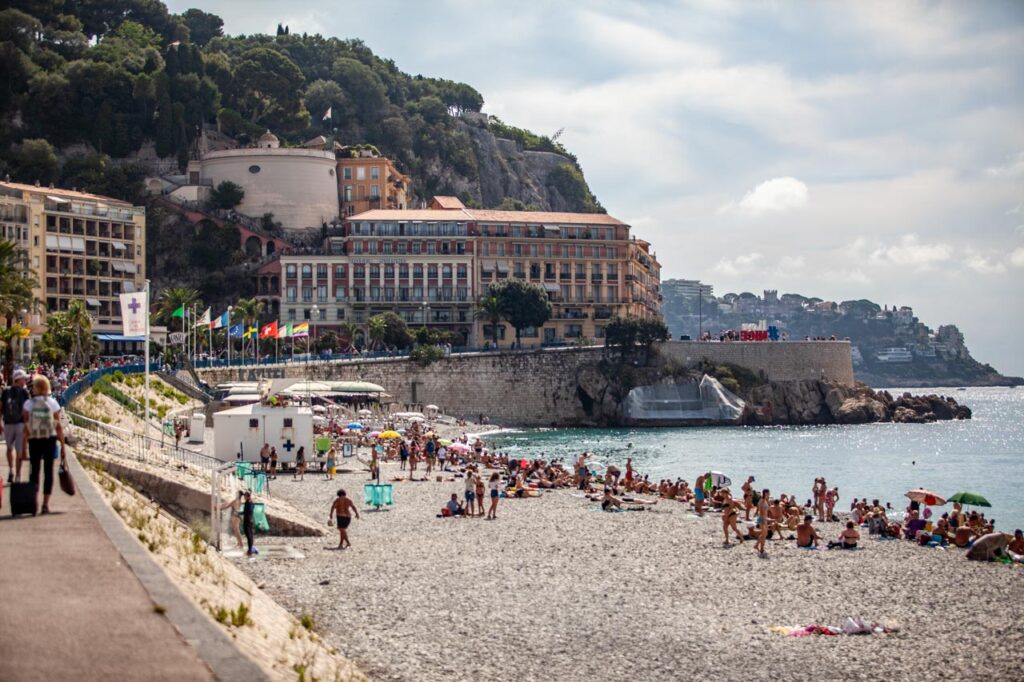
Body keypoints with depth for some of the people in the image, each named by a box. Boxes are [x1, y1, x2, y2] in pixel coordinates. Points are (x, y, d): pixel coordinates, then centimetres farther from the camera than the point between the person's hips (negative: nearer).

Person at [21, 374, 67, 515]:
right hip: (50, 440, 0)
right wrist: (63, 445, 3)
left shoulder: (28, 404, -4)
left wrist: (24, 446, -1)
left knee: (35, 470, 11)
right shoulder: (53, 403, -3)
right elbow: (58, 427, -3)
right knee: (48, 470, 5)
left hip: (34, 440, 0)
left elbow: (26, 427, -5)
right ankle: (45, 504, 2)